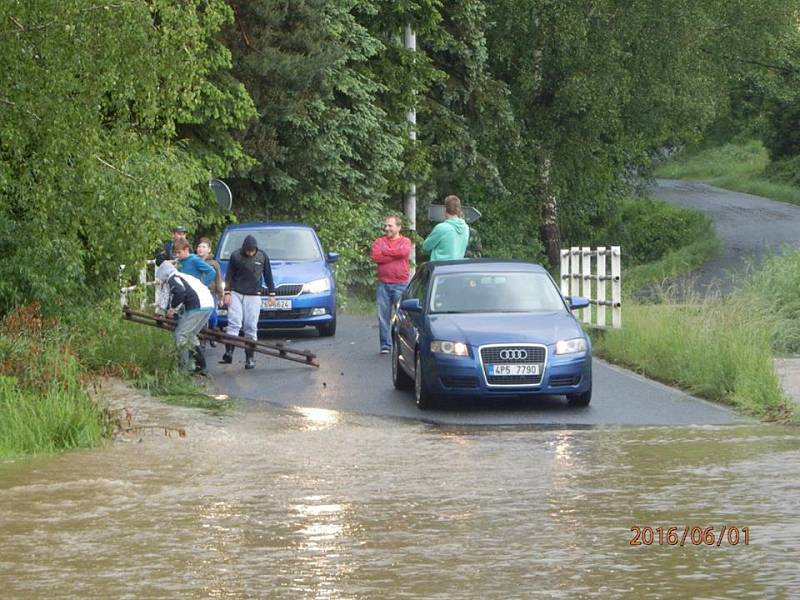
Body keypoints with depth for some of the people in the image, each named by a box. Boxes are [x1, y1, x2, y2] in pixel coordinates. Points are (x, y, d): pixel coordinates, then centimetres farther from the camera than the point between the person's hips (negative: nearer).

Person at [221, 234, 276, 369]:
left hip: (253, 296, 0)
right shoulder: (236, 256, -2)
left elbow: (268, 276, 10)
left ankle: (249, 358, 3)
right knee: (234, 323, -12)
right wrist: (227, 292, -3)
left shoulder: (262, 256, 1)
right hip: (236, 294, 0)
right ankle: (228, 353, -15)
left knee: (251, 328, -1)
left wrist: (271, 293, 10)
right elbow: (229, 275, 4)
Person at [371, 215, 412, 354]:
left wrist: (385, 251, -6)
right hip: (383, 284, 2)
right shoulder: (379, 242, 12)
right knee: (383, 316, 1)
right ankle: (385, 345, 6)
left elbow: (404, 252, -16)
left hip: (400, 284, -2)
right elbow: (376, 256, -6)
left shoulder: (405, 241, 7)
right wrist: (395, 255, -7)